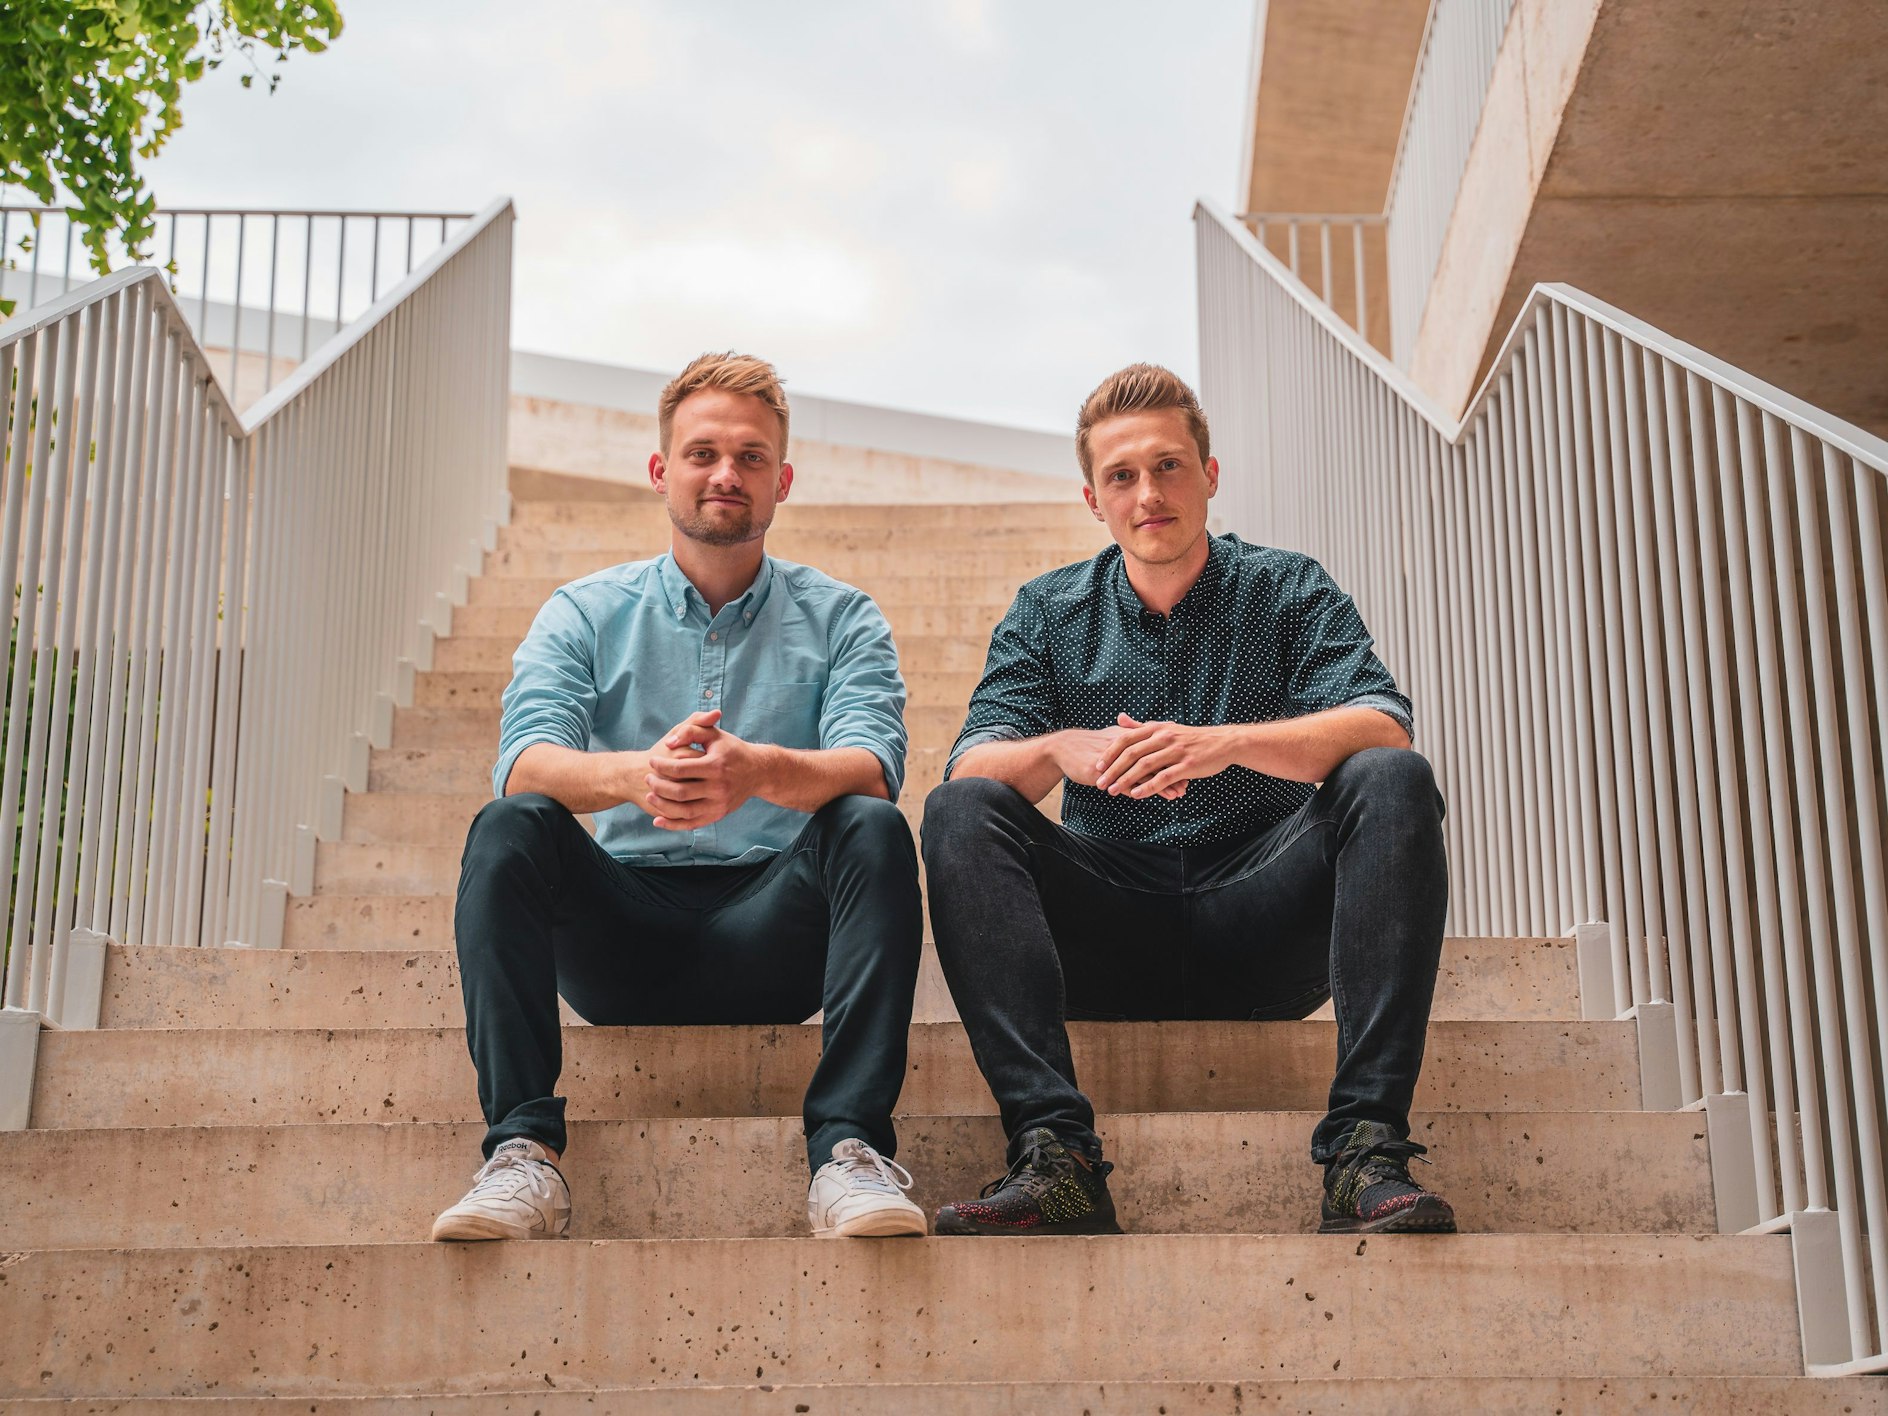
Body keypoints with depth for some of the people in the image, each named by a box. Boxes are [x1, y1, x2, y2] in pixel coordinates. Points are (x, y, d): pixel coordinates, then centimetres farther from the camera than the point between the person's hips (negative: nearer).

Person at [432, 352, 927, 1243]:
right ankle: (524, 1153, -30)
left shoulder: (839, 618, 7)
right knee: (508, 828, -25)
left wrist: (760, 770, -36)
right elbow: (524, 763, -9)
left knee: (874, 829, -28)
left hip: (774, 934, 0)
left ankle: (849, 1150, -33)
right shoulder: (585, 614, 9)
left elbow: (871, 766, -12)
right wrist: (637, 775, -33)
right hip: (623, 933, 1)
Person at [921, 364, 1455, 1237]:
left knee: (1393, 782, -26)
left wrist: (1225, 745, -31)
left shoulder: (1289, 592, 6)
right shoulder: (1047, 613, 10)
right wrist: (1060, 749, -28)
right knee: (960, 813, -23)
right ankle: (1053, 1151, -35)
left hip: (1261, 927, -1)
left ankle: (1365, 1150, -33)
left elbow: (1381, 728, -13)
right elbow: (970, 766, -5)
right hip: (1111, 934, 1)